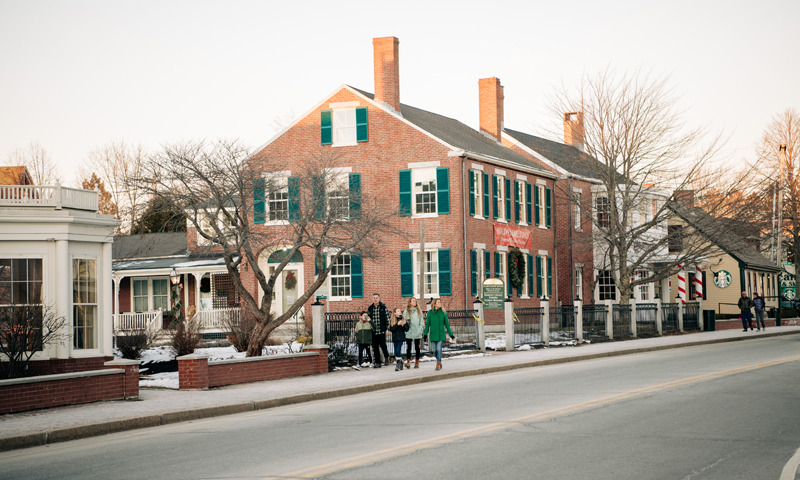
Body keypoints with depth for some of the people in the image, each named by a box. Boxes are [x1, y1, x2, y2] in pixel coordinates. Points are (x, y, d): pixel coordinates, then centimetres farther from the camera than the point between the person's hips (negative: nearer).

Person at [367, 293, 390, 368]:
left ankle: (386, 357, 25)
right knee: (375, 347, 3)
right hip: (373, 331, 3)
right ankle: (377, 362, 10)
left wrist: (387, 329, -4)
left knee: (382, 345, -3)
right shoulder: (369, 308, 7)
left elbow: (387, 318, 1)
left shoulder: (384, 308, -1)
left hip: (382, 331, -3)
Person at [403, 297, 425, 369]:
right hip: (409, 333, -2)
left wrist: (420, 330, -2)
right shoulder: (406, 311, 3)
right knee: (408, 347, -7)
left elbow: (422, 321, 7)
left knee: (417, 347, 9)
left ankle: (417, 362, 17)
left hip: (417, 333, 2)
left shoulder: (419, 311, 8)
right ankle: (408, 362, -13)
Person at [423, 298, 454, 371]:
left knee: (439, 349, -10)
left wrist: (451, 334, 5)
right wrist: (425, 334, -1)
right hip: (433, 335, 1)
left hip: (441, 334, -1)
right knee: (435, 351, 5)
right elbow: (427, 324, 4)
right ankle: (439, 361, 30)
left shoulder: (443, 313, 0)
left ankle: (438, 365, -4)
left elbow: (447, 324, 5)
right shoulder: (430, 313, 0)